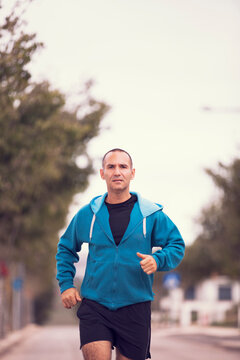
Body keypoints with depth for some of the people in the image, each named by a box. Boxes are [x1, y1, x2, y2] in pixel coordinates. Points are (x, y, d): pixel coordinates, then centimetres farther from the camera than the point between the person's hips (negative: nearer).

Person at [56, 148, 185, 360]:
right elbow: (66, 248, 20)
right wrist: (66, 285, 9)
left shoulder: (151, 214, 1)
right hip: (94, 305, 0)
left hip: (135, 308, 0)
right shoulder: (87, 215, 5)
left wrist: (158, 261, -13)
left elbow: (177, 245, 7)